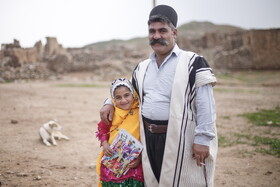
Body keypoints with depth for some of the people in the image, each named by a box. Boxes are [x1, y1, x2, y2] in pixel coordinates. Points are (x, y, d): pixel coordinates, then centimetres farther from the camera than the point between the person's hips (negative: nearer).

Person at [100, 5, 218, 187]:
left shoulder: (193, 63, -6)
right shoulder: (142, 68, 14)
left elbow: (206, 107, -11)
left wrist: (202, 139, -16)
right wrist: (111, 102, 13)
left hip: (180, 140, -6)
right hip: (149, 139, 6)